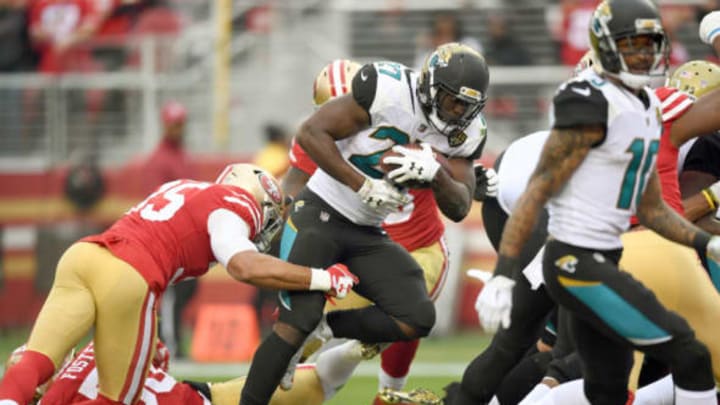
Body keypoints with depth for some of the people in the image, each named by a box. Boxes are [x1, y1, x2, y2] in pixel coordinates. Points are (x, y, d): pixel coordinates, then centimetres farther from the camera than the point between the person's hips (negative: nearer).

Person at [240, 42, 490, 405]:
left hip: (367, 235, 6)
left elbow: (459, 209, -2)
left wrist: (437, 174, -23)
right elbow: (311, 133, -21)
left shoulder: (465, 132, -3)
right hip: (320, 215, -6)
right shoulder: (390, 92, -22)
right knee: (295, 322, -17)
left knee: (417, 319, -9)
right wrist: (365, 186, -25)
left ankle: (320, 330, 5)